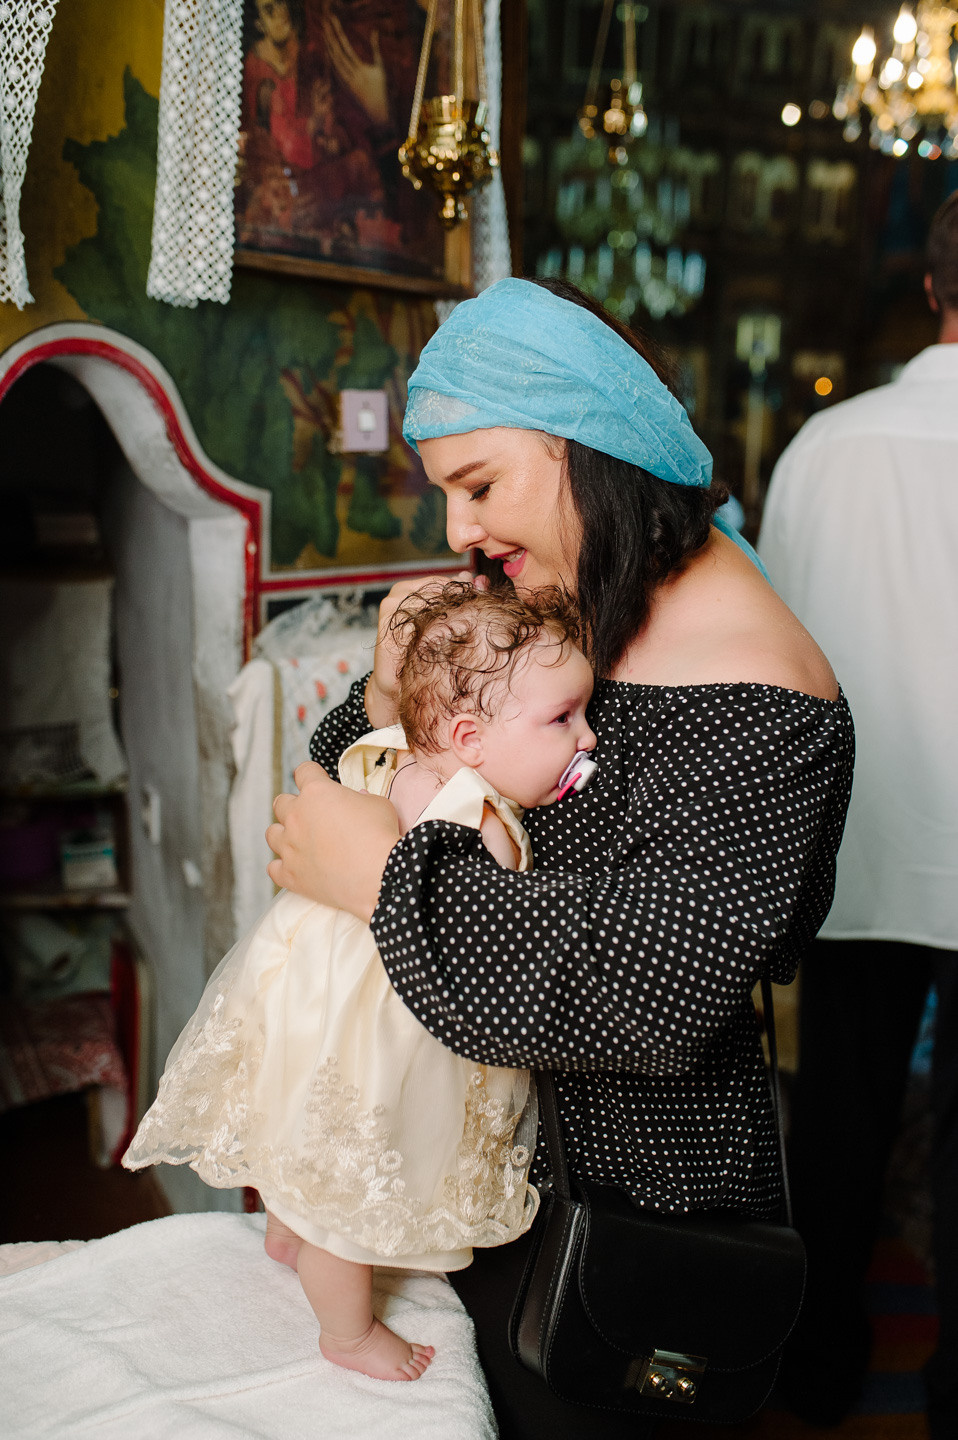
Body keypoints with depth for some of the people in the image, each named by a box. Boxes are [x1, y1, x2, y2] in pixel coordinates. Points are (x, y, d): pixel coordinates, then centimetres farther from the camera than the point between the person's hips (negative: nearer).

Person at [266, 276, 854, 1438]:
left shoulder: (751, 697, -26)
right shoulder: (552, 598, -1)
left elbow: (662, 983, -33)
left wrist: (383, 878, -29)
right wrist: (392, 703, -16)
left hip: (622, 1171, -7)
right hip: (499, 1120, 7)